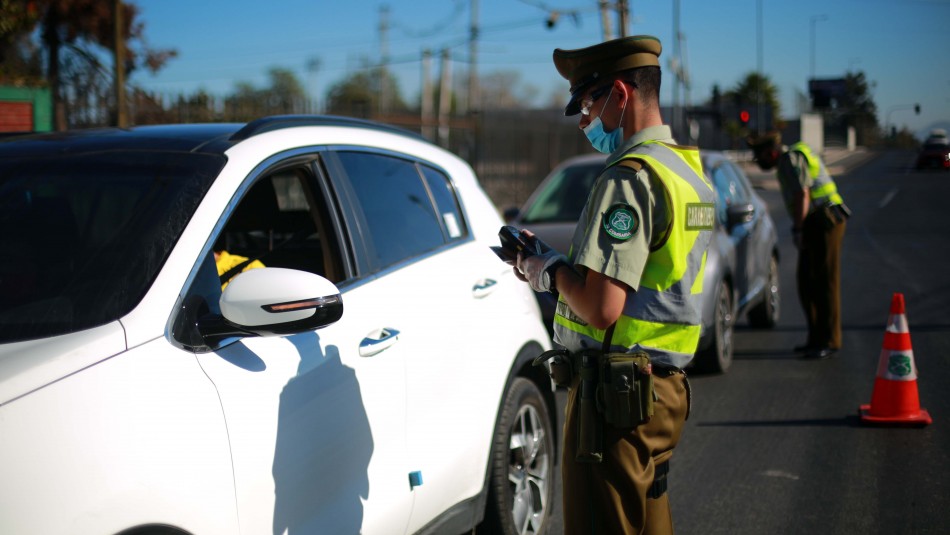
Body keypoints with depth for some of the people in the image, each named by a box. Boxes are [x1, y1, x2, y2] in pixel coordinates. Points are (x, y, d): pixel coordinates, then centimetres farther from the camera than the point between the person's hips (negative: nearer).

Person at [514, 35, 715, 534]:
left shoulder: (629, 178, -17)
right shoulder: (687, 169, 14)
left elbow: (601, 307, -24)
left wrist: (550, 271, -6)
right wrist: (552, 262, 13)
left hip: (617, 392, -10)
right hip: (664, 386, 10)